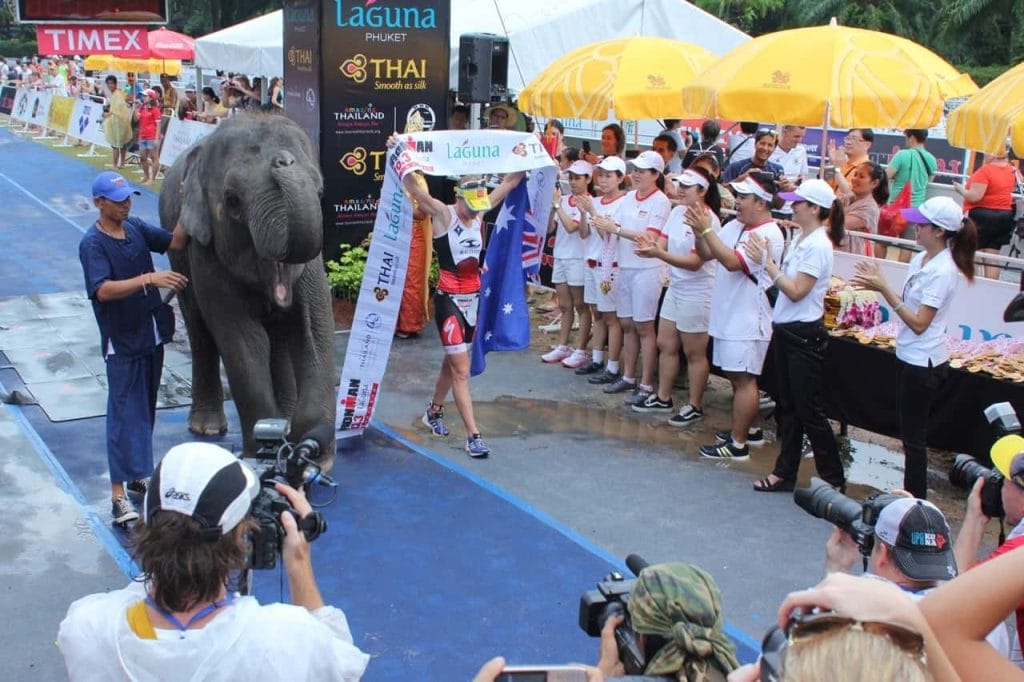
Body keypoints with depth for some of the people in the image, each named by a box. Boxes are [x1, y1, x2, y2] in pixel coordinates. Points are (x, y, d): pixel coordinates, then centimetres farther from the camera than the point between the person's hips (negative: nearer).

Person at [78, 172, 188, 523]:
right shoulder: (92, 244, -15)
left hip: (152, 334, 7)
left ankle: (137, 473, 31)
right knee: (124, 413, -7)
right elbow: (103, 290, -28)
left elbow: (177, 242, 9)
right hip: (122, 341, -7)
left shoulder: (136, 228, 6)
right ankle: (118, 495, -3)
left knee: (146, 408, 16)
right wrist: (149, 279, -38)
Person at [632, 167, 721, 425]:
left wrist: (659, 254, -33)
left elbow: (695, 263, -24)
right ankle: (663, 398, 31)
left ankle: (695, 406, 18)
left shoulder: (708, 221, -20)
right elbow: (663, 243, 1)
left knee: (694, 353, 5)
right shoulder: (677, 212, 4)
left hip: (697, 293, -8)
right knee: (665, 345, 16)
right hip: (675, 287, 8)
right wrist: (650, 247, -22)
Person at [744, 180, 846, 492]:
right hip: (785, 329, 9)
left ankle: (833, 479, 13)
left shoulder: (818, 245, -17)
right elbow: (783, 279, 8)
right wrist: (764, 257, -4)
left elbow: (797, 291, -20)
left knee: (809, 411, 0)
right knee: (787, 407, 14)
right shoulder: (799, 238, 8)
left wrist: (767, 262, -20)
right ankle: (785, 472, 23)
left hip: (805, 334, -9)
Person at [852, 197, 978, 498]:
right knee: (911, 434, 16)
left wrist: (883, 288, -23)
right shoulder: (922, 259, 5)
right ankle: (911, 497, 27)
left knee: (913, 437, 1)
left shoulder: (943, 272, -20)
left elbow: (919, 323, -21)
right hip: (910, 356, 9)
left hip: (923, 362, -9)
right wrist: (879, 284, -3)